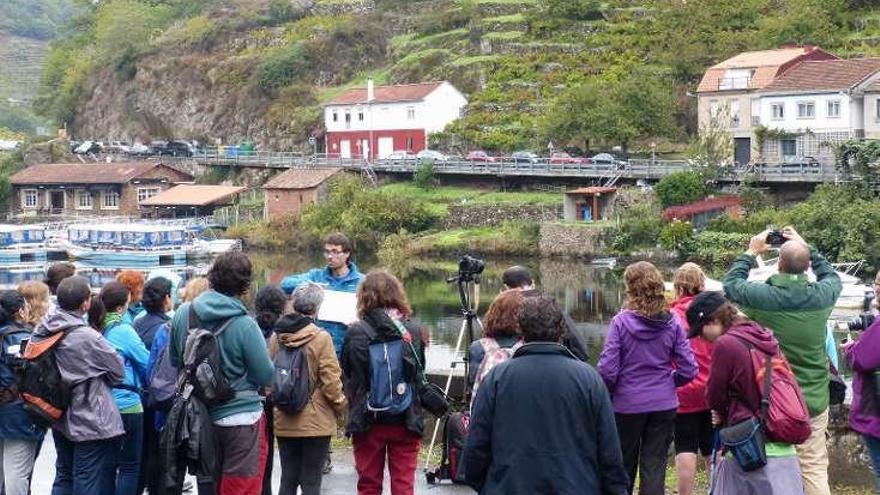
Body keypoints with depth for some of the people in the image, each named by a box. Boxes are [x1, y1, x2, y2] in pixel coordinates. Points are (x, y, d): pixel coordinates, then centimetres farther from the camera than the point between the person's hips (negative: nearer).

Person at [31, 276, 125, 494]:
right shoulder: (88, 337, -24)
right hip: (91, 421, -7)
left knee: (64, 476, 20)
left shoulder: (41, 332, -4)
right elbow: (118, 371, -12)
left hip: (59, 418, 7)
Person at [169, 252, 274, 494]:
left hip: (200, 417, 6)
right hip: (241, 418, -6)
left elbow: (174, 360, 10)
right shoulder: (244, 325, -20)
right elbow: (266, 376, -14)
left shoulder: (183, 313, -4)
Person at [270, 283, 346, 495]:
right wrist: (341, 408, 2)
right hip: (315, 423, -4)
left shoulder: (275, 337, 0)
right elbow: (331, 381, -13)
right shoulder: (321, 338, -14)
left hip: (284, 422, 5)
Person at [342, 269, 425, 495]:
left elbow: (346, 377, 1)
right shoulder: (412, 332, -4)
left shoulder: (355, 333, -9)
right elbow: (420, 374, 7)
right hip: (406, 420, 1)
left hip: (367, 420, -1)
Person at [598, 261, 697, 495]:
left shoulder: (621, 321, -13)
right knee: (655, 467, 6)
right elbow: (688, 370, -3)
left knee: (624, 466, 15)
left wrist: (607, 393, 5)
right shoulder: (672, 323, -4)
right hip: (664, 404, 2)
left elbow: (608, 370, -14)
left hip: (627, 404, -2)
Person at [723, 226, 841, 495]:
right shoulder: (822, 295, -10)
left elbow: (731, 283, 6)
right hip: (814, 401, 1)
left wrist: (751, 253, 16)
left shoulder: (762, 296, -16)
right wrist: (805, 248, 20)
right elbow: (833, 276, 16)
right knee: (814, 470, 5)